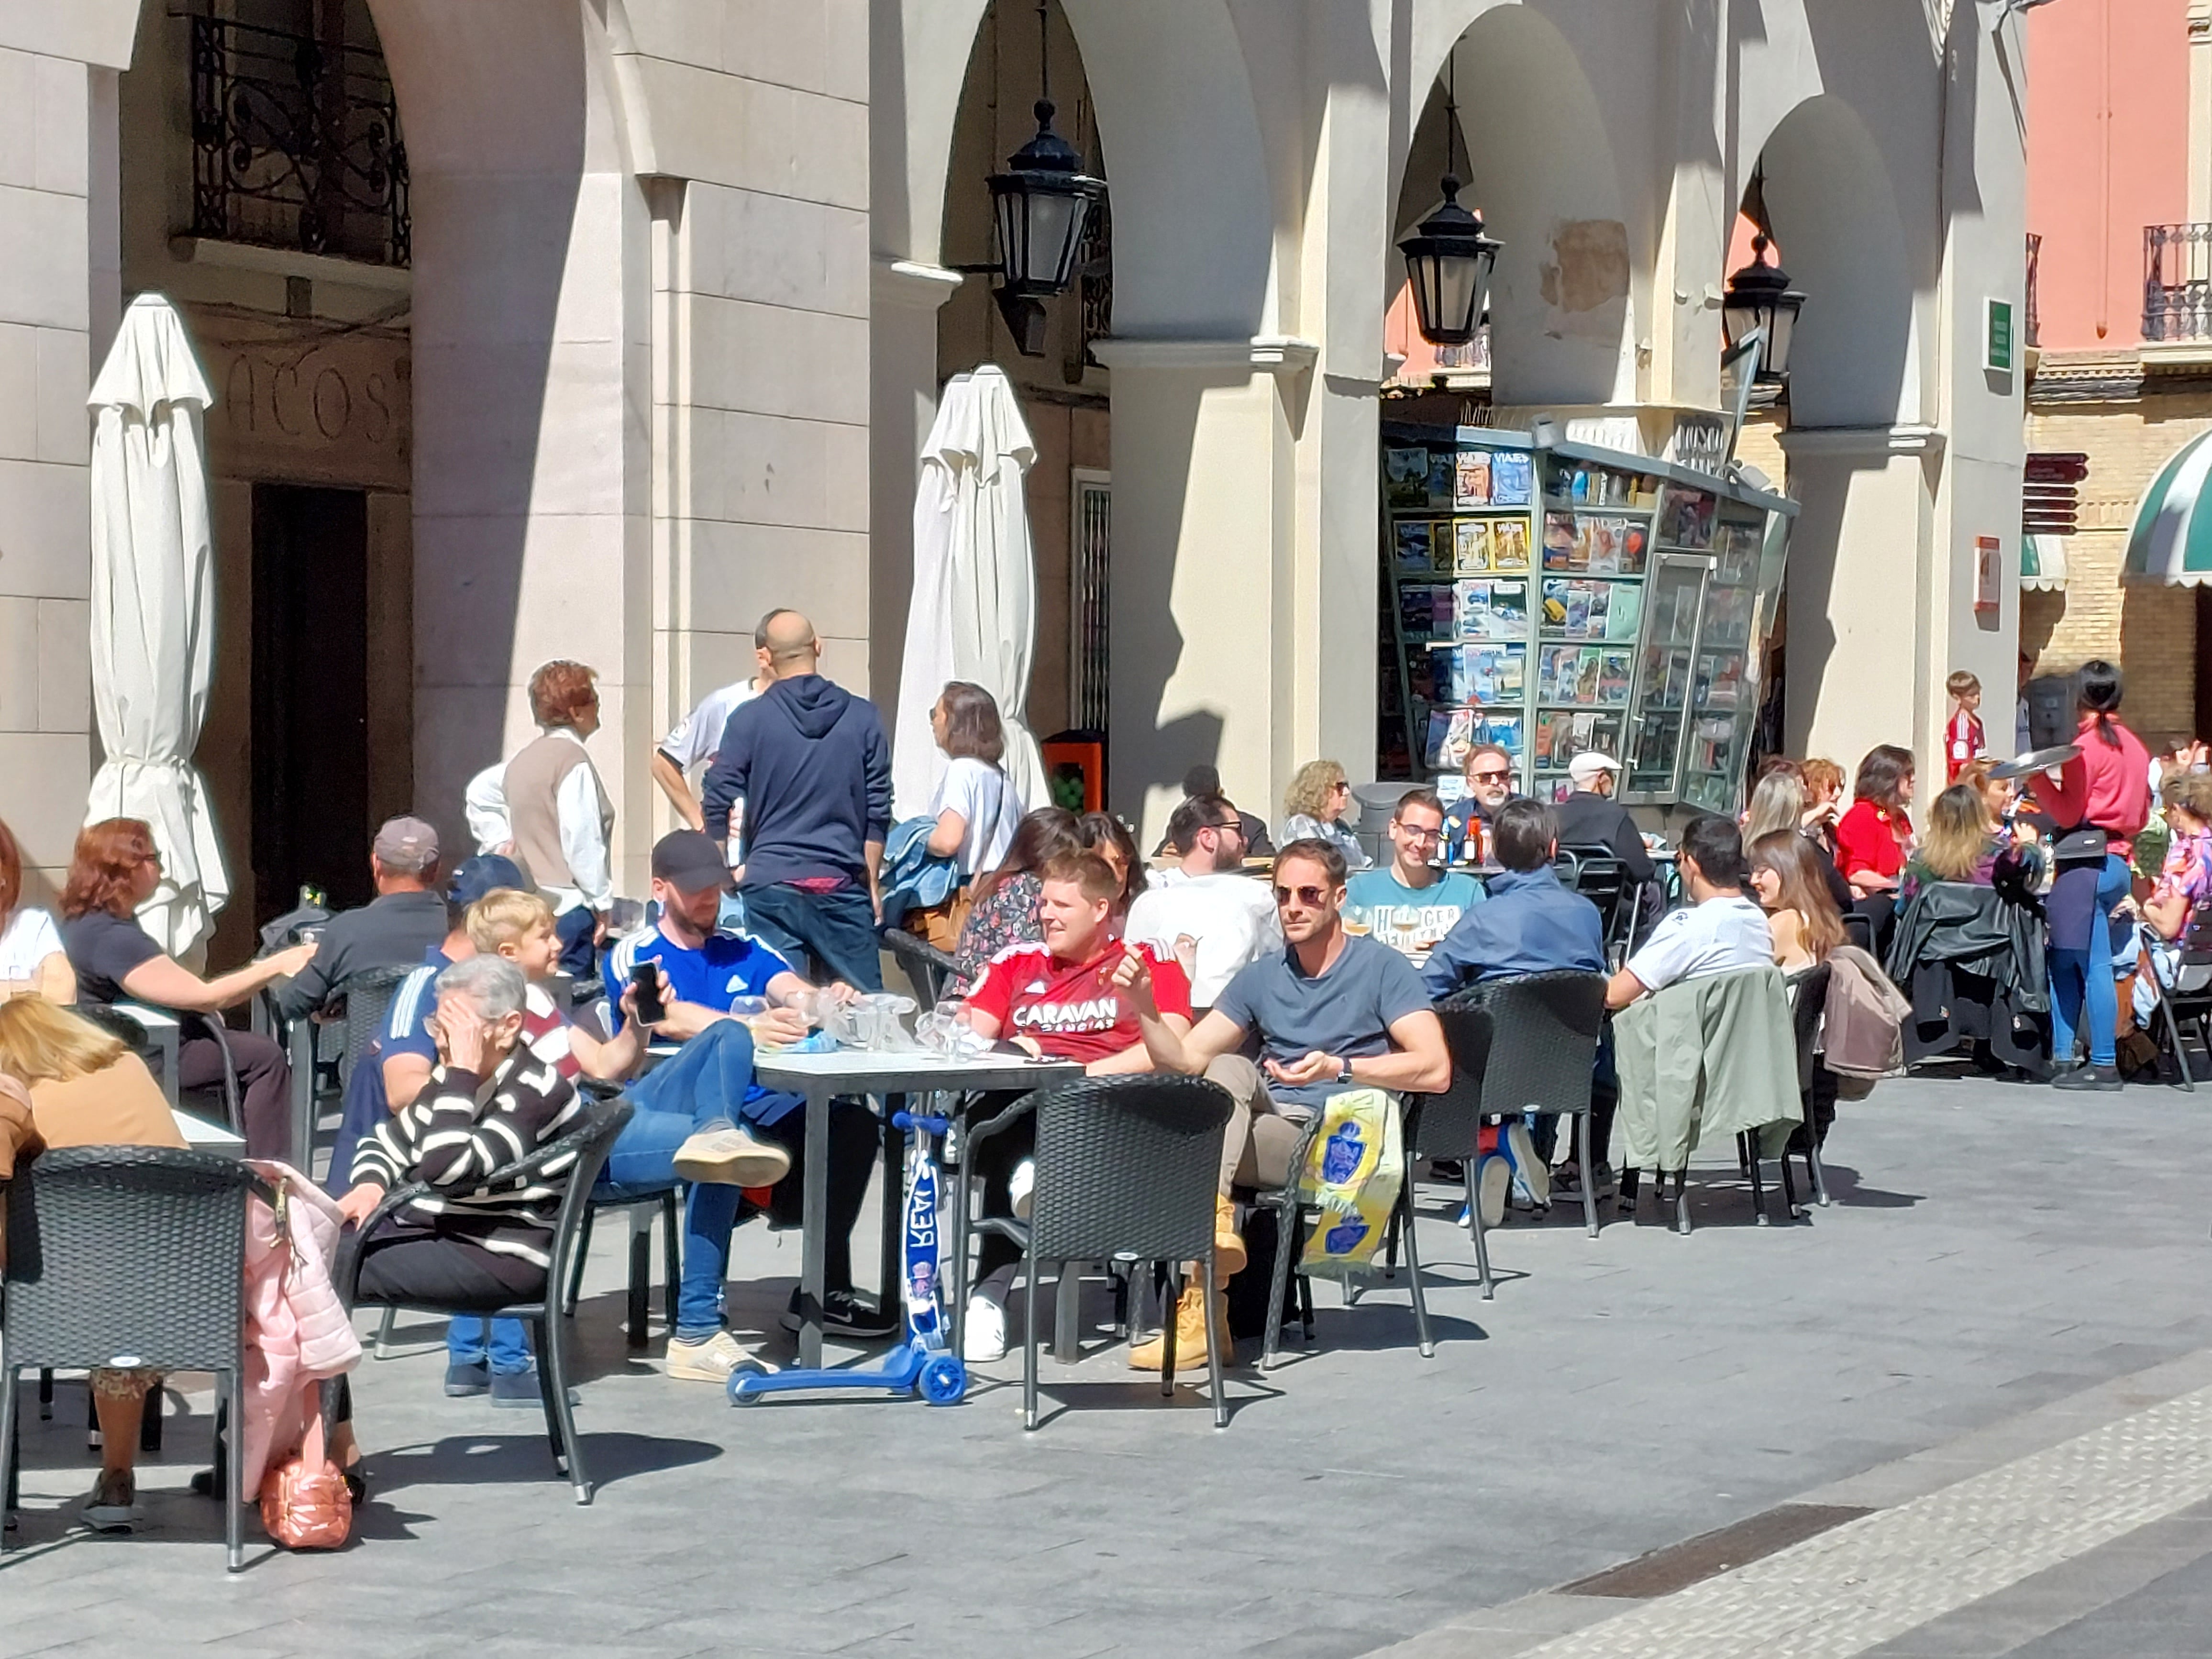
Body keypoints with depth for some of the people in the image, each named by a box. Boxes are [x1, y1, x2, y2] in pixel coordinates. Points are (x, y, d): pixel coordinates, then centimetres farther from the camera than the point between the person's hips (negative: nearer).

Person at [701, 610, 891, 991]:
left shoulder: (748, 720, -2)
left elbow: (718, 806, 0)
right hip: (842, 886, 1)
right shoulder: (862, 717, 2)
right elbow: (878, 813, 4)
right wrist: (872, 883, 12)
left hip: (771, 886, -1)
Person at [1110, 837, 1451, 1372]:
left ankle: (1200, 1310, -34)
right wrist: (1144, 1006, -5)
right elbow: (1184, 1061, 14)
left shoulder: (1381, 968, 4)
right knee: (1230, 1070, -27)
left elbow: (1435, 1070, -9)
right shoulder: (1262, 977, 20)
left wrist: (1340, 1068, -20)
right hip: (1272, 1124, 4)